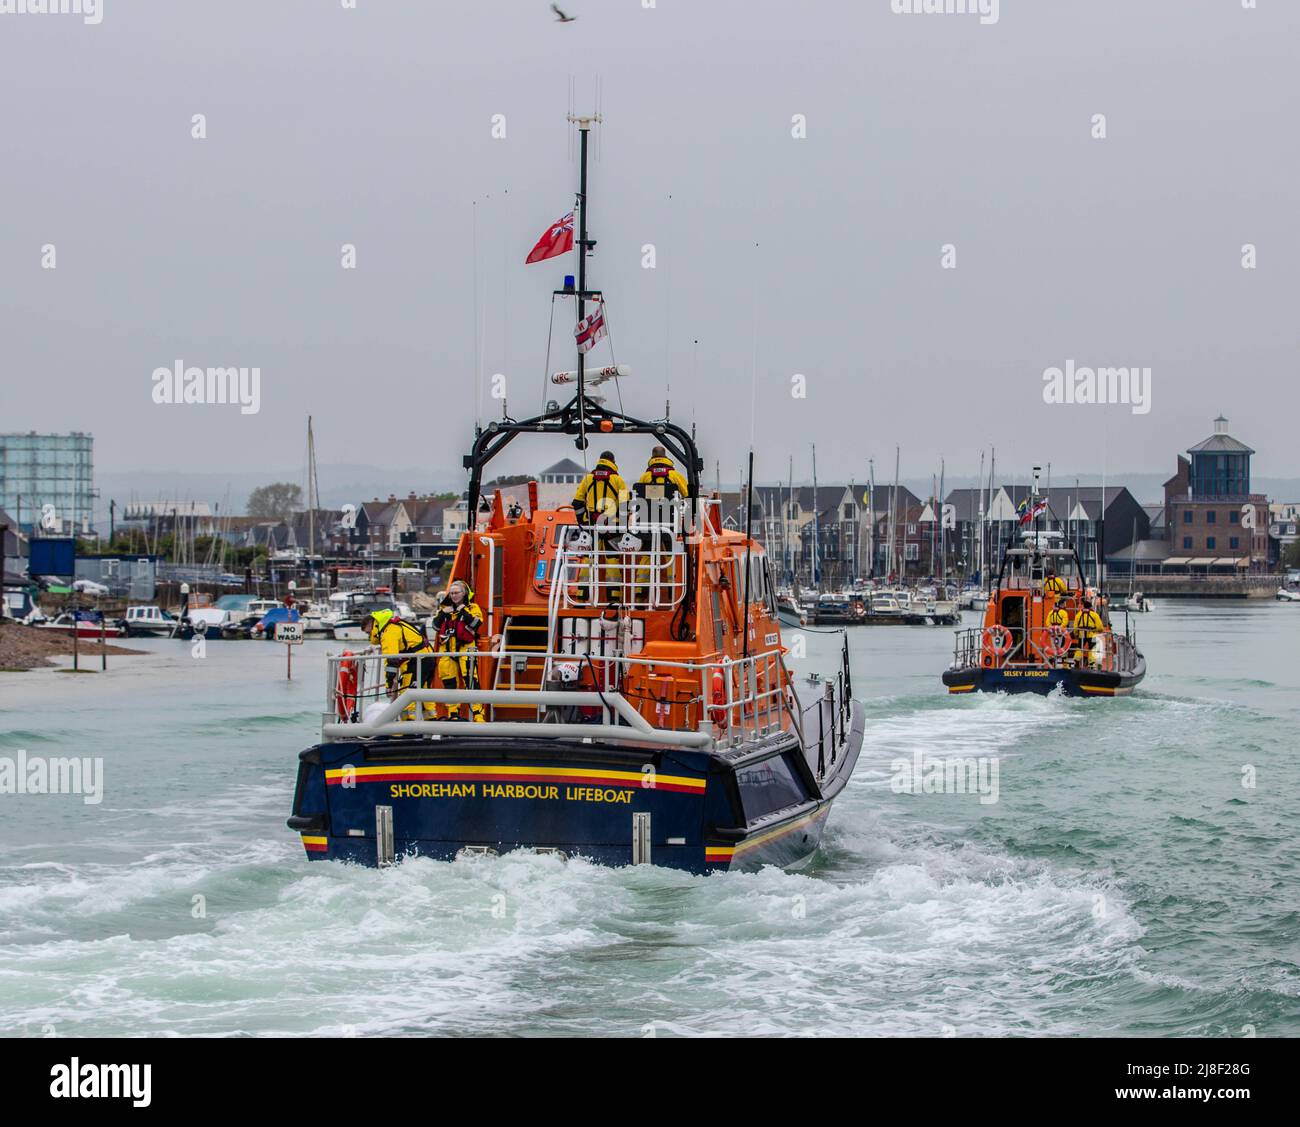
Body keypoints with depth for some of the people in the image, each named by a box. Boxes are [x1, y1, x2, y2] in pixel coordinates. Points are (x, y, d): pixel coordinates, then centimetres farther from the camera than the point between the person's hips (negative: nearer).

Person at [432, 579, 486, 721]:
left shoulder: (473, 608, 3)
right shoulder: (445, 608, 17)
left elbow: (476, 625, -12)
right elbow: (436, 627, 12)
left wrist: (464, 612, -16)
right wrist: (442, 614, -2)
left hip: (466, 648, -5)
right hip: (447, 649, 5)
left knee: (470, 680, -16)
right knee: (449, 682, 6)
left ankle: (478, 713, -18)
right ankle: (453, 713, 15)